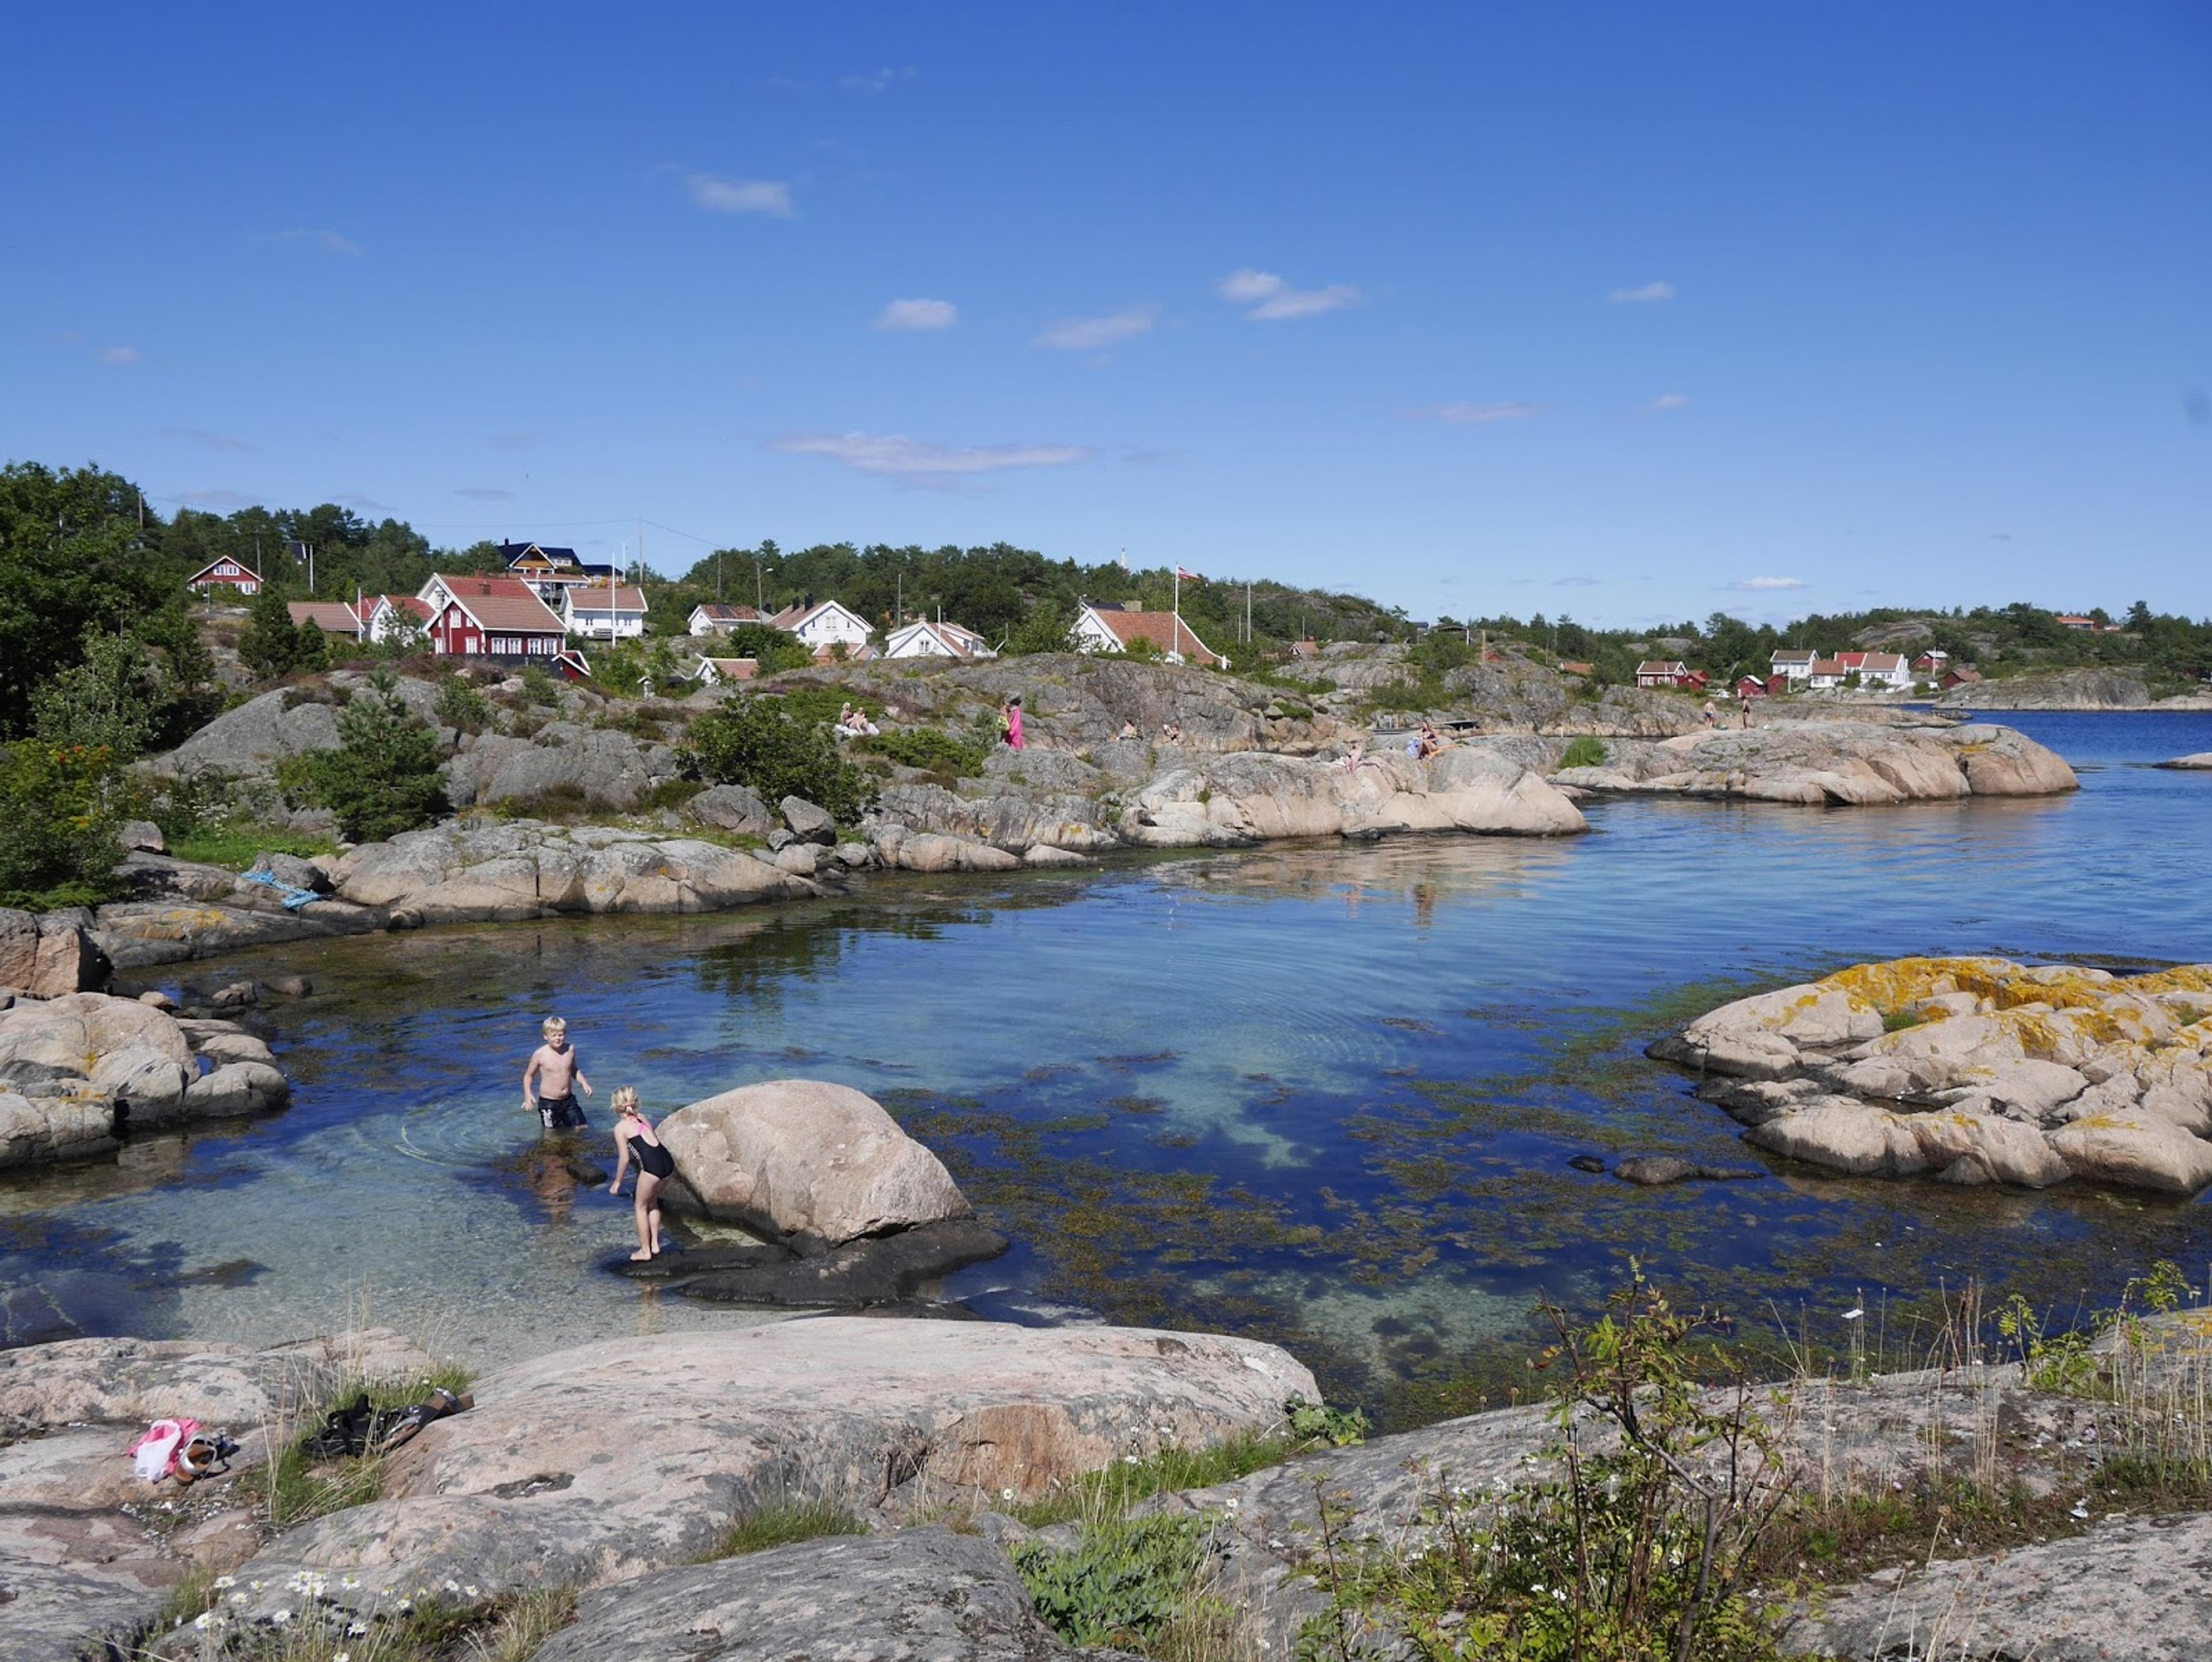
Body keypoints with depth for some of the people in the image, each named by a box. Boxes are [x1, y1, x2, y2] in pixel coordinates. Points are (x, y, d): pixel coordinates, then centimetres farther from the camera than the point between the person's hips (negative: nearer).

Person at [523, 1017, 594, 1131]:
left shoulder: (570, 1050, -2)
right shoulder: (540, 1054, -13)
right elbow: (529, 1075, -1)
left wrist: (584, 1083, 3)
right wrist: (528, 1094, -14)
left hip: (568, 1100, 4)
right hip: (549, 1103, -4)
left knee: (581, 1128, 4)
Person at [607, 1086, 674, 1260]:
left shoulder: (620, 1127, 1)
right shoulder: (642, 1117, 18)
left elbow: (624, 1159, 0)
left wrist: (617, 1182, 10)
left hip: (652, 1166, -6)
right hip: (668, 1161, 6)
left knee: (641, 1207, 15)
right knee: (653, 1202, 27)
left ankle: (645, 1251, 22)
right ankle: (655, 1245, 29)